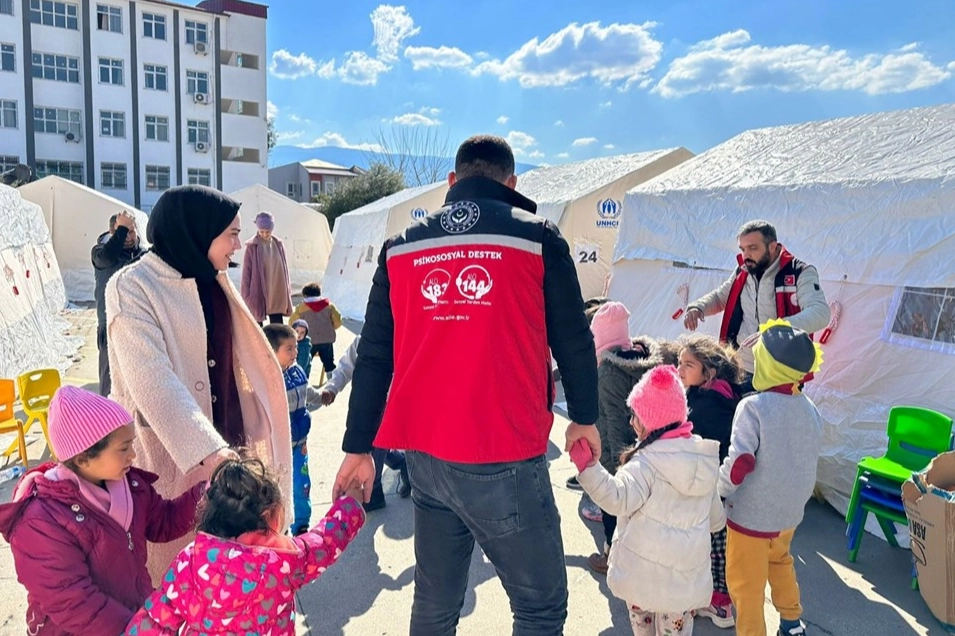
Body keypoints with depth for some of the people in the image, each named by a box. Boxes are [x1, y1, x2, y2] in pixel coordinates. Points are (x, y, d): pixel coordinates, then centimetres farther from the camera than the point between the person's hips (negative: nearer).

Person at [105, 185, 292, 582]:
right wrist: (209, 451, -35)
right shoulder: (133, 287, -15)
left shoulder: (211, 281, 8)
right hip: (169, 456, -6)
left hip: (224, 445, 6)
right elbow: (154, 383, -26)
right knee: (170, 570, 9)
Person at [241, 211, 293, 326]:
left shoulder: (279, 245, 4)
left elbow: (285, 269, 9)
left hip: (277, 294, 3)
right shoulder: (251, 247, -7)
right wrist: (246, 297, -7)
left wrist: (287, 292, 8)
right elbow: (246, 272, -5)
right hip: (257, 294, -3)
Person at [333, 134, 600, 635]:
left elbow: (373, 356, 8)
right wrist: (584, 417, 18)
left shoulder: (400, 246, 7)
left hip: (425, 455, 5)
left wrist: (358, 447, 14)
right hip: (503, 459, -4)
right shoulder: (537, 238, -2)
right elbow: (573, 341, 3)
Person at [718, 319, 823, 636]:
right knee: (780, 559, 32)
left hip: (751, 514, -7)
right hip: (791, 510, 7)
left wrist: (719, 488, -8)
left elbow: (739, 463, -25)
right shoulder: (810, 409, -4)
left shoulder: (753, 406, -23)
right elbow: (808, 457, 7)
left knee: (746, 583, 10)